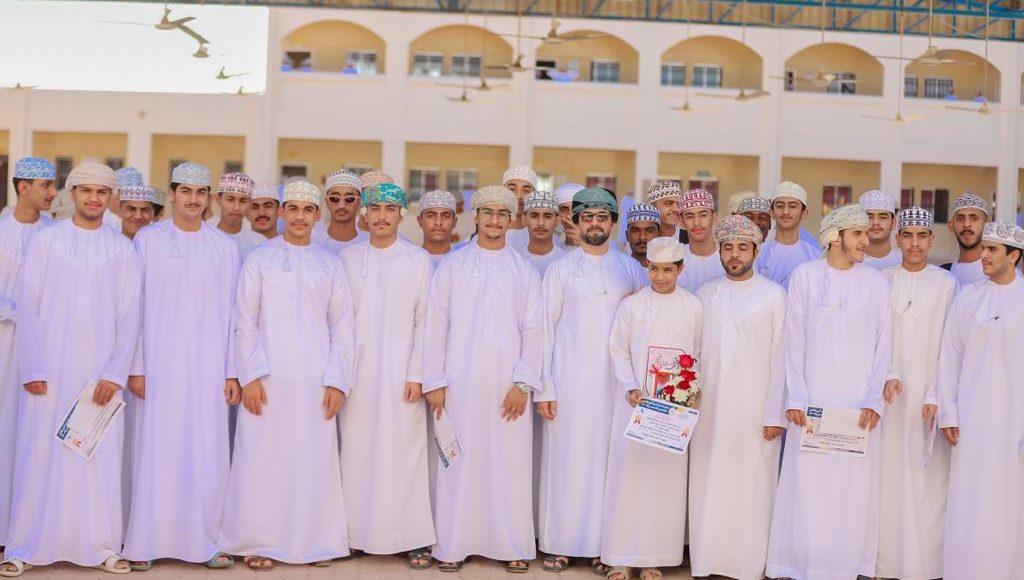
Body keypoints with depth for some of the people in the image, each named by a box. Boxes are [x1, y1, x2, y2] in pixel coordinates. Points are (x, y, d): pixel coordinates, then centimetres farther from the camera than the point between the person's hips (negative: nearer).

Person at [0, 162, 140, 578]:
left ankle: (102, 546, 9)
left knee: (100, 459, 1)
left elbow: (129, 314, 3)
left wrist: (115, 373, -5)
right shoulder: (45, 240, 4)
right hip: (49, 367, 0)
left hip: (101, 369, 1)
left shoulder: (123, 249, 6)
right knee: (40, 455, 1)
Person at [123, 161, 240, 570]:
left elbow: (231, 312, 7)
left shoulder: (225, 247, 8)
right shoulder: (148, 240, 3)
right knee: (157, 451, 0)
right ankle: (145, 543, 9)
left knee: (207, 454, 1)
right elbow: (136, 306, 1)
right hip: (160, 363, -1)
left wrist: (232, 372, 2)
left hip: (207, 366, 2)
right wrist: (135, 367, -4)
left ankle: (204, 541, 10)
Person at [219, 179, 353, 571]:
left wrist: (338, 381, 0)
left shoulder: (330, 265, 9)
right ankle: (260, 543, 10)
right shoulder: (259, 260, 5)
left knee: (314, 462, 2)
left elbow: (342, 326, 8)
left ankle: (314, 541, 13)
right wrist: (249, 376, -7)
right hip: (268, 379, -1)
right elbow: (245, 322, 2)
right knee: (263, 461, 0)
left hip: (314, 381, 1)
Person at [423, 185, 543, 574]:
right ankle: (453, 545, 12)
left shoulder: (525, 271, 7)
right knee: (460, 462, 2)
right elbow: (436, 325, 2)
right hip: (460, 381, 0)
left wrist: (523, 383, -5)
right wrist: (434, 381, -4)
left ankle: (513, 545, 12)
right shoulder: (451, 266, 5)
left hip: (507, 383, 1)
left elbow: (533, 330, 3)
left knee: (510, 463, 2)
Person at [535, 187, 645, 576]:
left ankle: (602, 544, 11)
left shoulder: (631, 268, 10)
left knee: (607, 459, 2)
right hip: (569, 380, -1)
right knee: (566, 460, 0)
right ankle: (559, 543, 10)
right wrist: (543, 387, -5)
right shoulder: (561, 269, 4)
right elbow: (545, 327, 1)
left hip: (615, 379, 2)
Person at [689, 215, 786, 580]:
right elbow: (693, 350, 12)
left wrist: (775, 413, -7)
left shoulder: (773, 295, 0)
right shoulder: (705, 294, 10)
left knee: (751, 487, -1)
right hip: (709, 406, 3)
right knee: (708, 484, 5)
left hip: (754, 408, -3)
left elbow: (779, 356, -3)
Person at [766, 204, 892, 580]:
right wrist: (796, 398, -6)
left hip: (858, 401, 1)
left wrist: (874, 400, -5)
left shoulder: (875, 282, 5)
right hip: (813, 397, -1)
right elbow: (795, 341, 0)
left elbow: (884, 345, 4)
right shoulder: (805, 275, 1)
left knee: (854, 486, 3)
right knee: (806, 483, 1)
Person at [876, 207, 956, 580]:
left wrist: (935, 396, -10)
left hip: (928, 394, -1)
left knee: (927, 477, -2)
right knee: (887, 475, 1)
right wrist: (887, 375, -12)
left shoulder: (946, 284, 2)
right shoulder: (882, 281, 7)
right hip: (889, 393, 1)